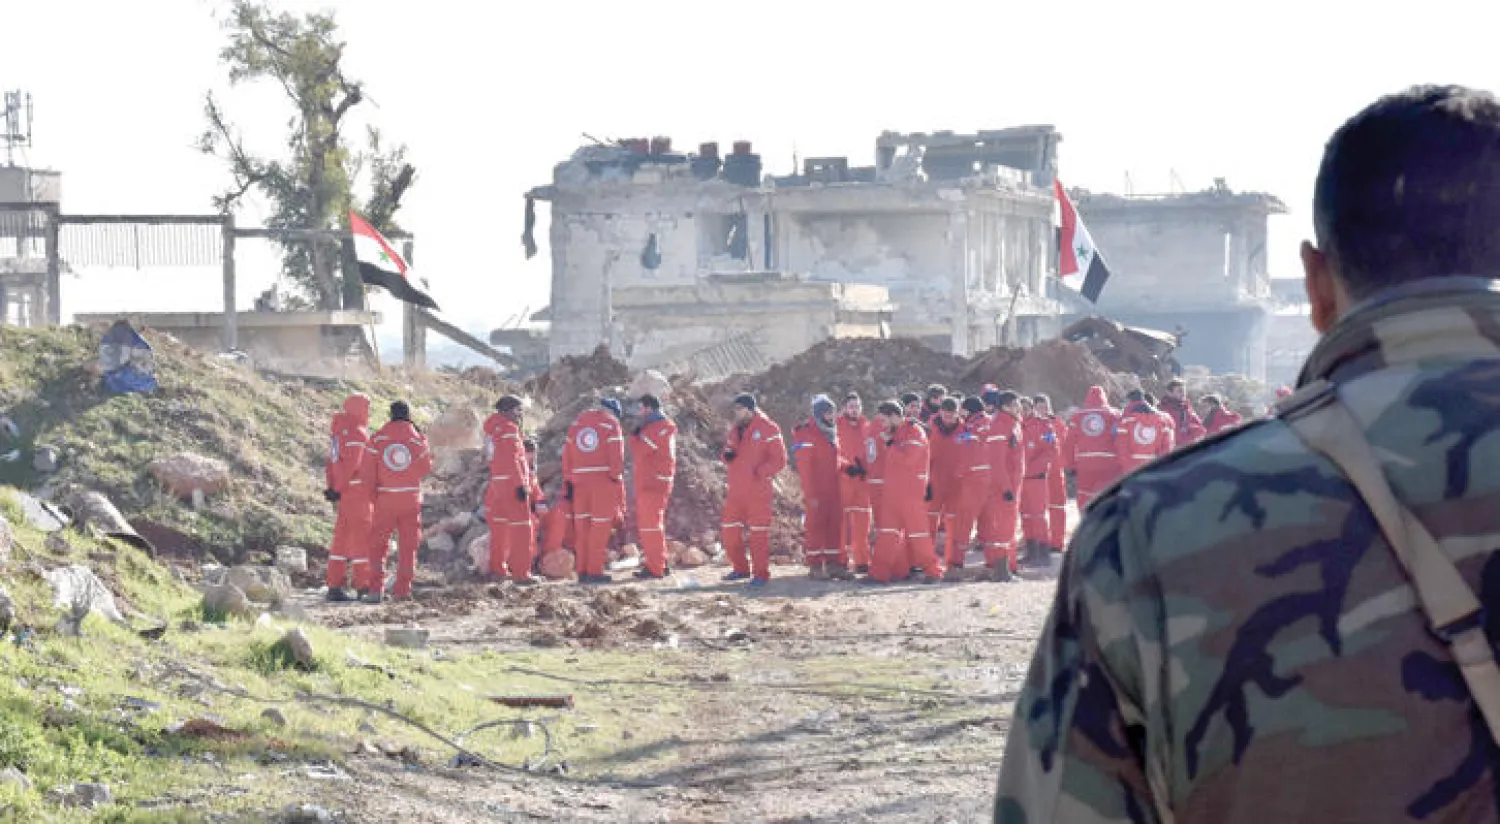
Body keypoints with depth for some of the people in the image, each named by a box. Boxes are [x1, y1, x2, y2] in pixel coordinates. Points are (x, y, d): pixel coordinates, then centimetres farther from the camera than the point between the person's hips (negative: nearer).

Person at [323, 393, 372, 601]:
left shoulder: (339, 430, 15)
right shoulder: (357, 433, -14)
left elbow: (332, 462, 13)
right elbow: (351, 464, -19)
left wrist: (333, 487, 10)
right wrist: (338, 489, -11)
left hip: (343, 491, 9)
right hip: (357, 490, -9)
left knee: (342, 537, 11)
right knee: (361, 537, -4)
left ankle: (335, 586, 12)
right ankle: (363, 585, -2)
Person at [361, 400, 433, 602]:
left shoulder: (378, 439, -5)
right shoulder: (417, 439, -4)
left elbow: (366, 471, -6)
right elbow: (426, 469, 7)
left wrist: (373, 488, 12)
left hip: (385, 498, -1)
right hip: (411, 498, 1)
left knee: (378, 544, 6)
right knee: (408, 545, 11)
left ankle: (375, 589, -4)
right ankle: (402, 589, 10)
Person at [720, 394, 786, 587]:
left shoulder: (767, 429, -8)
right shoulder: (735, 430, 14)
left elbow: (779, 460, -11)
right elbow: (729, 453, 22)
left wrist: (760, 472, -19)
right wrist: (727, 455, -2)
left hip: (758, 491, -7)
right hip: (736, 490, 7)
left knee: (759, 534, -4)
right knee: (730, 532, 7)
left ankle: (761, 574, 2)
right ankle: (741, 569, 22)